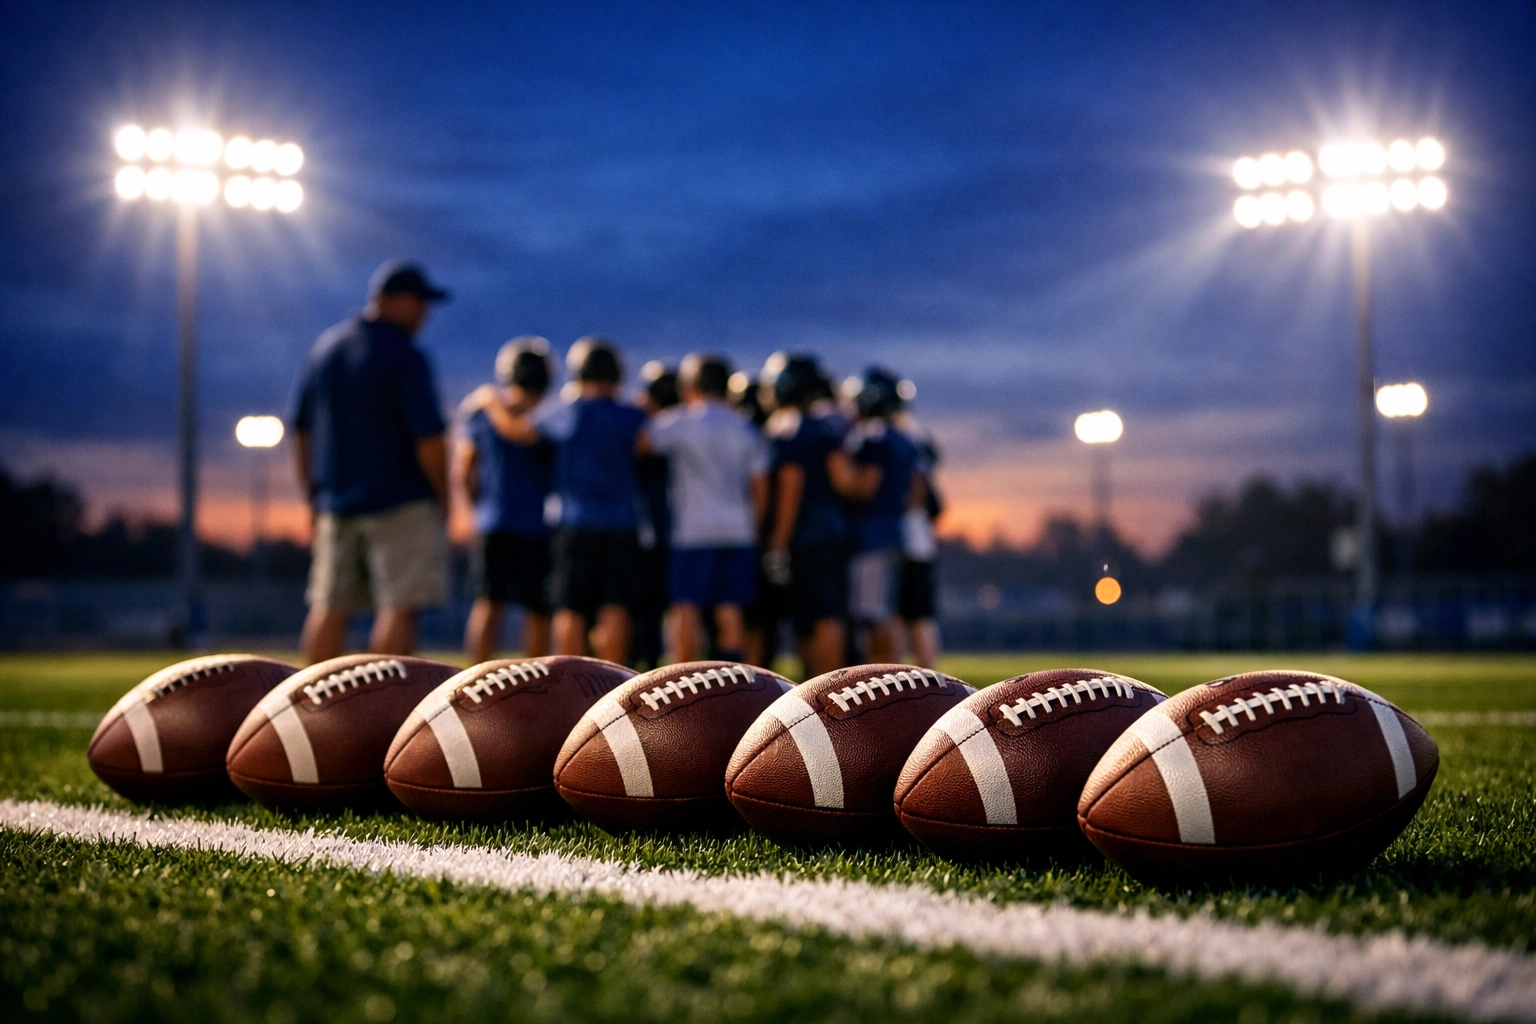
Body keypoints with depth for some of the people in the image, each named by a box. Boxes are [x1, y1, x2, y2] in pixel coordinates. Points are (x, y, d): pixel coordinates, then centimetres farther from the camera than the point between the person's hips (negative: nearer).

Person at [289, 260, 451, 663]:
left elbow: (300, 430, 14)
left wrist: (313, 495, 20)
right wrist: (443, 499, -3)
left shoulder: (324, 346, 11)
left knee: (329, 609, 10)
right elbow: (428, 438, -15)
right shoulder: (406, 357, -11)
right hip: (400, 502, -7)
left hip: (335, 503, 7)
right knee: (399, 607, -5)